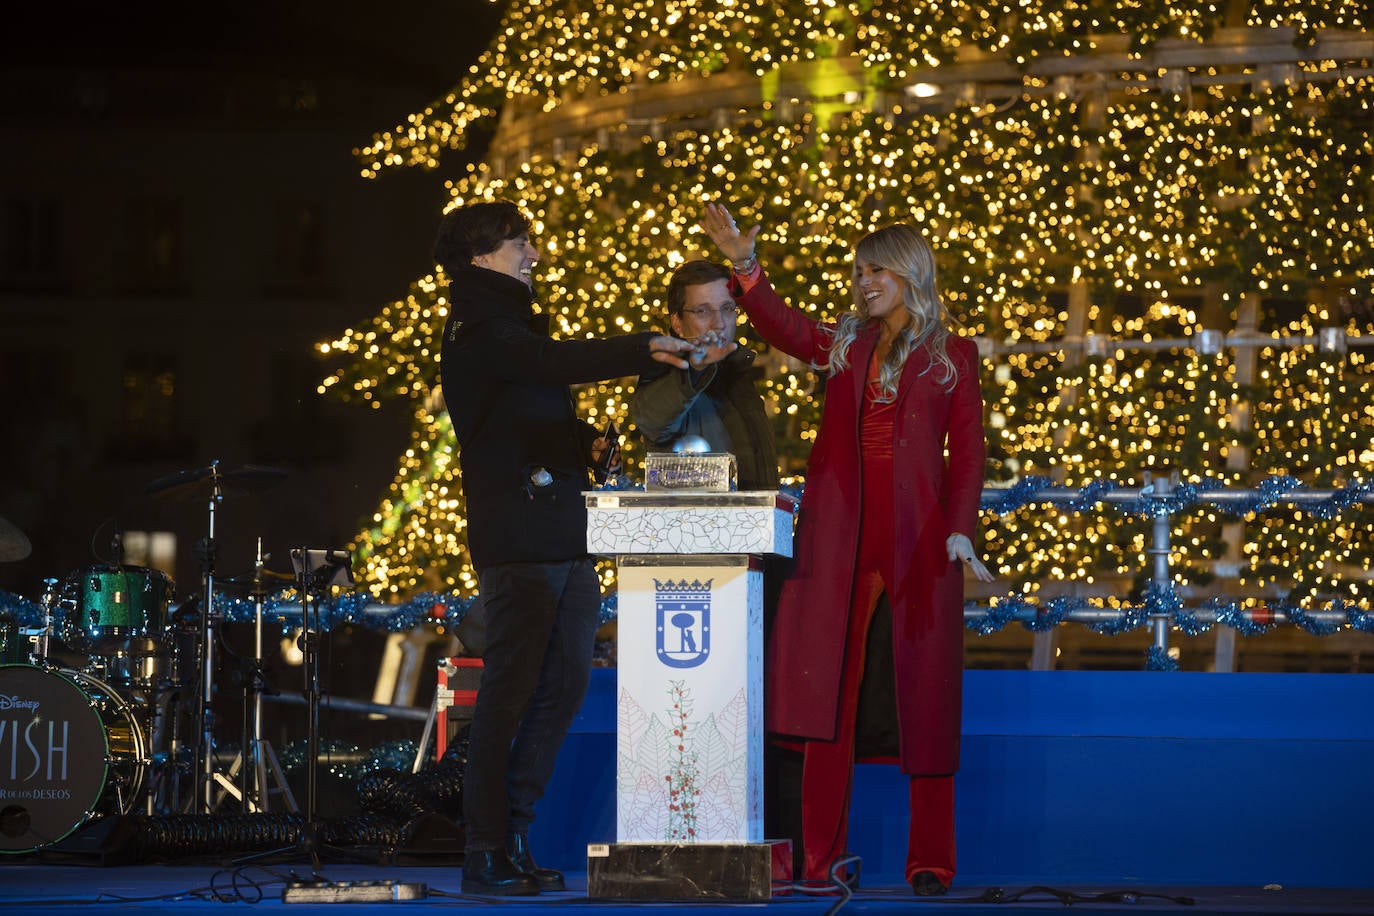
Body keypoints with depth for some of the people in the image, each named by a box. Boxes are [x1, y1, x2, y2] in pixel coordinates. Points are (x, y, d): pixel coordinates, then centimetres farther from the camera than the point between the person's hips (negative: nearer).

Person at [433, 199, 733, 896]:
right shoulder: (477, 330, -6)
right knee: (511, 692, -9)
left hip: (564, 538, 9)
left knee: (564, 685, 8)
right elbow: (553, 363, -25)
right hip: (518, 542, -9)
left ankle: (513, 837, 14)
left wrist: (588, 442, 10)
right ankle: (486, 855, -6)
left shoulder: (515, 323, 24)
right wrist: (645, 350, -33)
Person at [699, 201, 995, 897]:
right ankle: (821, 857, 6)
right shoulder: (845, 344, 13)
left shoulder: (952, 356, 7)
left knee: (925, 692, -1)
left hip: (919, 535, -3)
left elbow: (967, 453, 2)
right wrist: (744, 266, -21)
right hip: (839, 531, 3)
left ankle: (930, 859, 5)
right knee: (825, 688, 1)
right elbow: (786, 329, -6)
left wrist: (960, 530, -11)